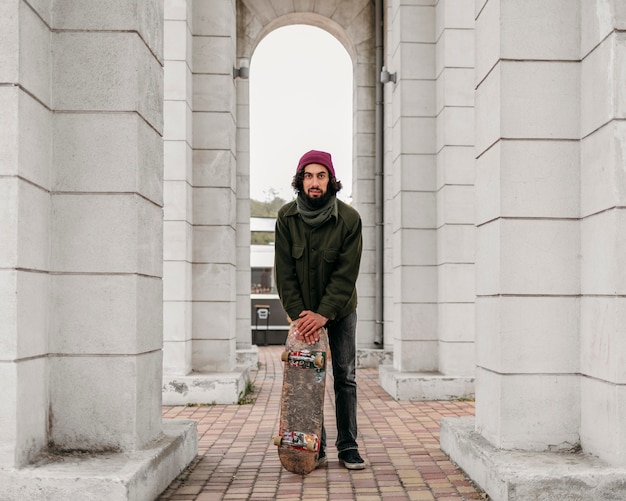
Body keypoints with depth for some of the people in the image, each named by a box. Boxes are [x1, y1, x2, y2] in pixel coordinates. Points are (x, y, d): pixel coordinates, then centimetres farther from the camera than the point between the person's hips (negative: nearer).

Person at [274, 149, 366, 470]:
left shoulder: (349, 219, -15)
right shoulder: (286, 217, -10)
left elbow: (346, 274, -16)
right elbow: (284, 272, -9)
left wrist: (323, 314, -22)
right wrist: (299, 314, -16)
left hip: (340, 309, -1)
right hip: (303, 311, 1)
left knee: (345, 376, 2)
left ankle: (348, 446, 11)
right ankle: (315, 447, 11)